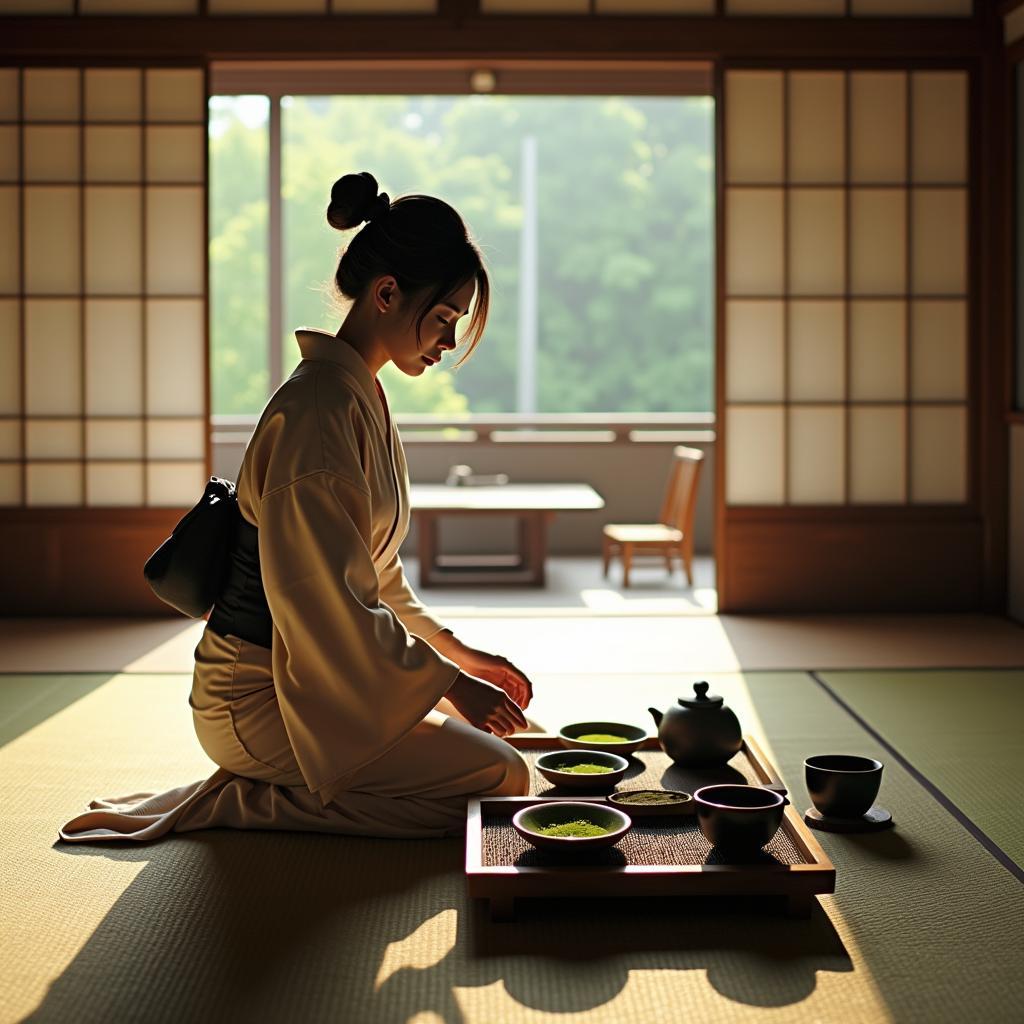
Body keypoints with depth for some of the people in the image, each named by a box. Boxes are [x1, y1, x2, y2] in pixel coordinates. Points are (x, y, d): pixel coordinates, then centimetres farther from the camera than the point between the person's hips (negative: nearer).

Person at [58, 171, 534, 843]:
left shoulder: (360, 394, 11)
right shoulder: (320, 406, -21)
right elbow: (330, 600, -24)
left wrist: (460, 655, 12)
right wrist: (448, 680, -16)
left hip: (308, 680, 10)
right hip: (258, 701, -10)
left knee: (493, 727, 17)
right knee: (501, 777, -13)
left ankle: (248, 792, 9)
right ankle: (234, 804, -8)